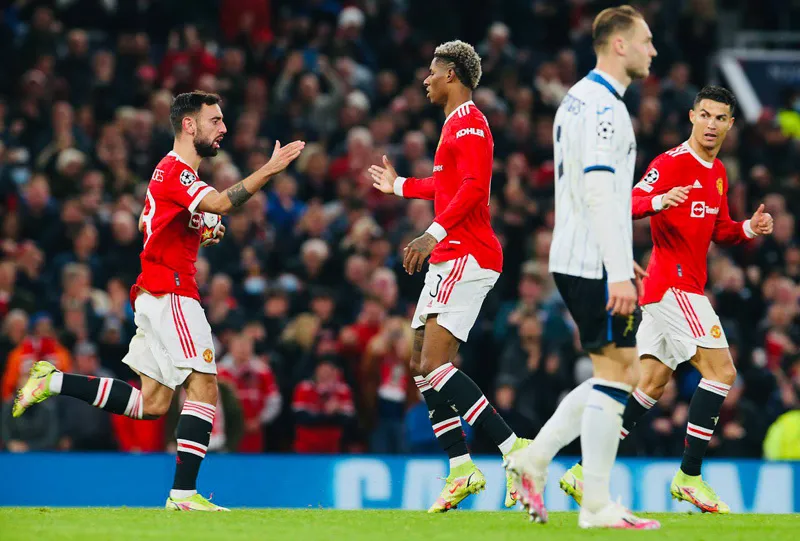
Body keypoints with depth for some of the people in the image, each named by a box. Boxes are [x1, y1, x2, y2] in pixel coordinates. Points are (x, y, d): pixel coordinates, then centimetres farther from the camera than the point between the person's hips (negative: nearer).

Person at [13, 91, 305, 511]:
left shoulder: (173, 171, 19)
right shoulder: (175, 171, -13)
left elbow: (145, 222, 32)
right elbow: (220, 203, -31)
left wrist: (199, 231, 16)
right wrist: (269, 170, -35)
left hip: (155, 297, 10)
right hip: (170, 292, -10)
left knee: (152, 403, 10)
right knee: (204, 386, -14)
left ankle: (53, 381, 12)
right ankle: (183, 493, -18)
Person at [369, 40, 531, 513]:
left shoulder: (468, 123, -10)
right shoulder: (457, 123, 22)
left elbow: (473, 187, -23)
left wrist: (435, 233, -29)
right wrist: (399, 185, 46)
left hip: (466, 256, -11)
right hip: (450, 259, 11)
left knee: (435, 363, -18)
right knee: (424, 366, 8)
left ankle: (516, 451, -22)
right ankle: (461, 469, 7)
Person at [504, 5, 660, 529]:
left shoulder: (579, 99, 18)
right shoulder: (604, 106, -15)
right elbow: (599, 193, -23)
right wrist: (619, 272, -26)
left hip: (576, 261, 10)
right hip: (596, 265, -10)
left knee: (622, 372, 15)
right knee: (615, 374, -5)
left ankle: (534, 459, 11)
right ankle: (597, 506, -3)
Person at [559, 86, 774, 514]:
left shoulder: (717, 173, 16)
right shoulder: (672, 163, -11)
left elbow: (718, 230, 25)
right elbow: (627, 205, -22)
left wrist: (747, 230, 5)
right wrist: (659, 201, -42)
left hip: (686, 286, 9)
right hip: (672, 283, -9)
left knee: (652, 385, 8)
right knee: (721, 370, -14)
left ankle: (584, 471, 9)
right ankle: (689, 477, -12)